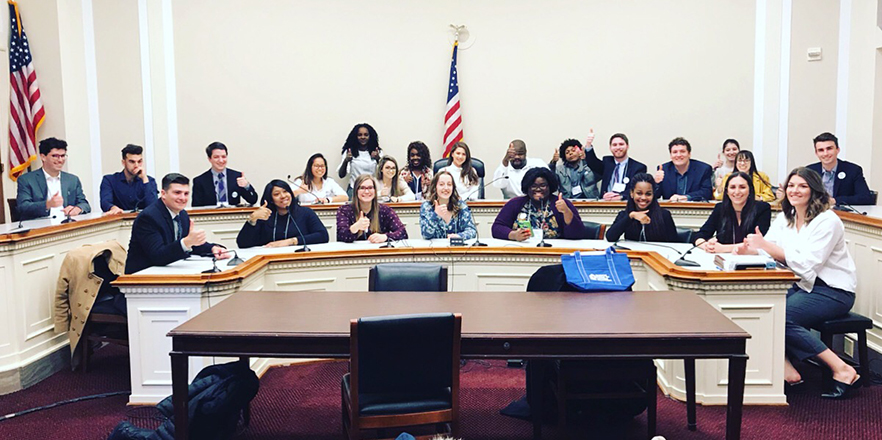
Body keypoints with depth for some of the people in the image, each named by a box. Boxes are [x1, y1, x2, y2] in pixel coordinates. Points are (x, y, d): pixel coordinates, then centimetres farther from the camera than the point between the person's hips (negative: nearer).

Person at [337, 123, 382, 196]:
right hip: (354, 189, -1)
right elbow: (341, 175, 2)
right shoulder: (350, 152, 6)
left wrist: (378, 159, -13)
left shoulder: (378, 152, 9)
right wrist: (346, 161, -14)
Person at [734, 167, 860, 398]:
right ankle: (785, 368, -17)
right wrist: (746, 247, -23)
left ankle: (842, 371, -20)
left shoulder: (827, 221, -14)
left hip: (832, 291, -7)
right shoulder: (784, 218, 10)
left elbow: (807, 264, -22)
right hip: (802, 286, 7)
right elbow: (766, 247, 0)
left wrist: (766, 246, -28)